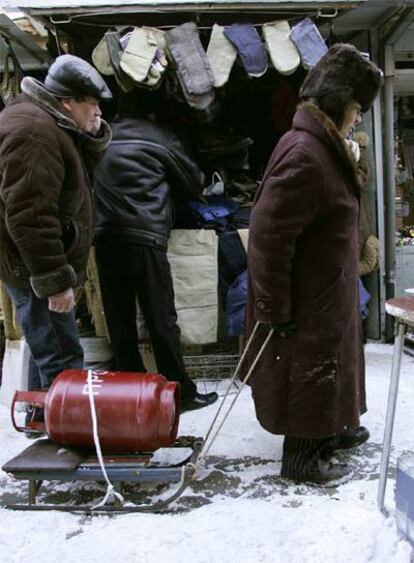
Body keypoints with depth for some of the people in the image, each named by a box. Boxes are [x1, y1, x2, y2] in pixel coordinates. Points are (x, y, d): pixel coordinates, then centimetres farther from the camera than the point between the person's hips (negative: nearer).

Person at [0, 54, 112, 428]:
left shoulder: (50, 123, 13)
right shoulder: (34, 132, -21)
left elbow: (80, 169, 19)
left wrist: (93, 136, -1)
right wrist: (55, 280, -27)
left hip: (34, 263, 11)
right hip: (33, 265, -11)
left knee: (49, 349, 21)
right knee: (62, 358, -5)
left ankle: (45, 418, 34)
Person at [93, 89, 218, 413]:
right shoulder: (160, 139, 8)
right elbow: (194, 183, 16)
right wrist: (167, 189, 36)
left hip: (105, 237, 4)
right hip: (144, 237, -4)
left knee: (119, 319, 10)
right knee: (162, 320, 1)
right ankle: (182, 393, 9)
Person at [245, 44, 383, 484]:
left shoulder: (322, 146, 7)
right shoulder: (304, 156, -26)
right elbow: (267, 236, -29)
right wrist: (275, 308, -23)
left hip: (325, 290, 10)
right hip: (306, 299, -10)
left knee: (326, 361, 24)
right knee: (307, 368, 6)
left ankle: (330, 431, 46)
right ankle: (300, 458, 26)